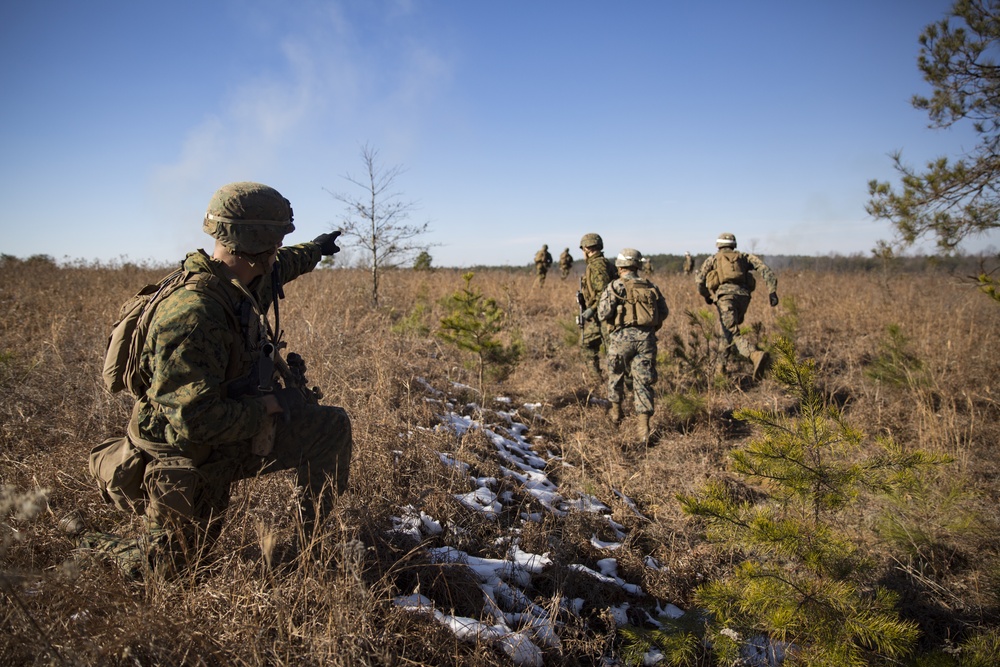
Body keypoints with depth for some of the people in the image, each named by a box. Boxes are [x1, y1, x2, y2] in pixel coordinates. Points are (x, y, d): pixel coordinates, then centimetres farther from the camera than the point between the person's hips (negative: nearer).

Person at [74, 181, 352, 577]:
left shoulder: (242, 283, -6)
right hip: (192, 460, -8)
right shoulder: (194, 314, -35)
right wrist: (268, 406, -24)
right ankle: (99, 550, 38)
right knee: (170, 565, 10)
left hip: (237, 435, 8)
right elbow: (196, 420, -36)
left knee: (333, 427, 6)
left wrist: (314, 250, 37)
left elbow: (276, 268, 21)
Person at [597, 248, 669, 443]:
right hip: (647, 337, 3)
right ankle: (644, 428, -5)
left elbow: (603, 314, -9)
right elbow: (664, 312, 10)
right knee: (643, 381, 2)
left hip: (623, 336, -2)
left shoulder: (615, 286, -2)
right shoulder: (650, 286, 10)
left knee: (616, 373, 22)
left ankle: (616, 411, 37)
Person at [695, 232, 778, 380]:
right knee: (728, 329, 26)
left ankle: (757, 355, -45)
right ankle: (721, 366, 29)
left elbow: (700, 280, 10)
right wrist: (772, 291, 3)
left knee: (734, 334, -18)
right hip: (743, 296, 4)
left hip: (725, 294, -4)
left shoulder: (713, 258, 24)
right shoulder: (744, 257, 28)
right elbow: (764, 268, 10)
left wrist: (706, 296, 28)